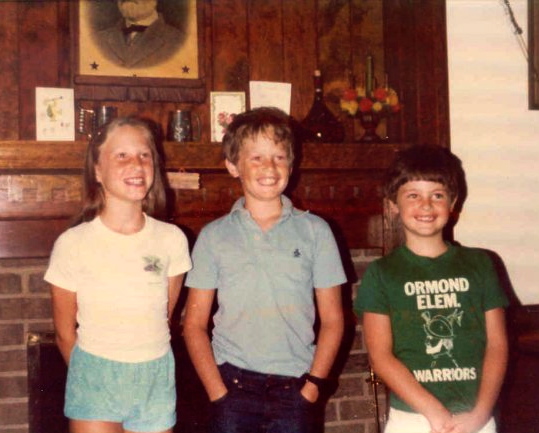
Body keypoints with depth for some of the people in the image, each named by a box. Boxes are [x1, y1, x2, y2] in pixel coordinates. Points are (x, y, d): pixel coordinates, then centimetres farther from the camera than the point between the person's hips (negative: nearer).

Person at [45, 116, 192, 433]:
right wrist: (89, 377, 9)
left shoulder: (172, 240, -5)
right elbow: (65, 333, 0)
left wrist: (144, 368, 12)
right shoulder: (73, 244, -11)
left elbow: (165, 316, 7)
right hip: (95, 383, -2)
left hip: (156, 380, 2)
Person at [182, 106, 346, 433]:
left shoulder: (315, 231, 3)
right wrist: (217, 393, -5)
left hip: (294, 390, 0)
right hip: (233, 385, 0)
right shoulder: (214, 236, 4)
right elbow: (194, 324, 4)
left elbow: (332, 320, 5)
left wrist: (312, 386, -4)